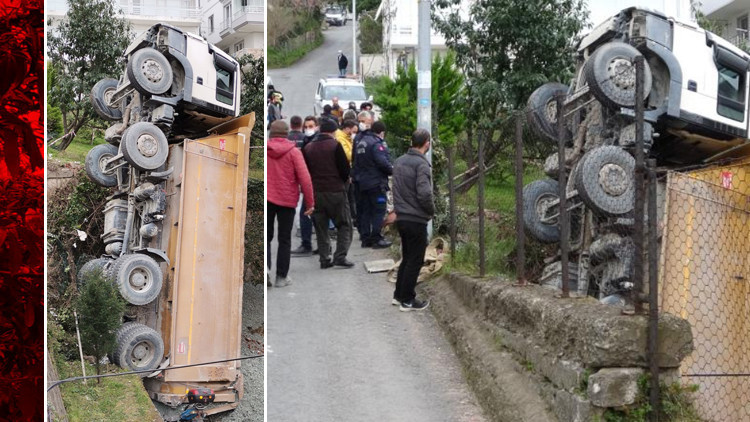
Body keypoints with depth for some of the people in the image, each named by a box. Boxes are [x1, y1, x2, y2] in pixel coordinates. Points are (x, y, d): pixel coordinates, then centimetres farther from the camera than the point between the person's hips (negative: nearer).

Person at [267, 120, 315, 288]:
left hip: (267, 199, 1)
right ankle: (281, 277, 7)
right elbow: (305, 178, -11)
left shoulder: (264, 150, -1)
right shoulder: (293, 152, -7)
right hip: (287, 200, -1)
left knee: (266, 237, 13)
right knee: (284, 240, 8)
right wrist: (310, 203, -4)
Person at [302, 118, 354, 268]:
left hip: (315, 192, 4)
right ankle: (340, 256, -7)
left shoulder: (307, 148, 6)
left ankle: (325, 259, 8)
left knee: (320, 227, 11)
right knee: (344, 225, 5)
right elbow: (345, 169, -9)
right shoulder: (335, 146, -9)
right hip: (335, 192, -4)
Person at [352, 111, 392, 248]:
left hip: (361, 182, 8)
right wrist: (392, 170, -6)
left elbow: (354, 160, 12)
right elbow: (382, 161, -21)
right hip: (376, 182, -8)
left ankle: (365, 237, 15)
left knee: (364, 210, 12)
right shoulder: (375, 142, -17)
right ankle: (376, 238, -2)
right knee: (378, 209, -1)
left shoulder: (357, 140, 8)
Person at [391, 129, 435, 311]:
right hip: (416, 219, -8)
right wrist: (431, 211, -8)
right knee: (415, 260, 3)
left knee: (407, 257, 20)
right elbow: (424, 193, -25)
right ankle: (407, 300, 8)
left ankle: (399, 294, 26)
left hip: (401, 218, 8)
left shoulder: (399, 161, 8)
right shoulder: (421, 164, -18)